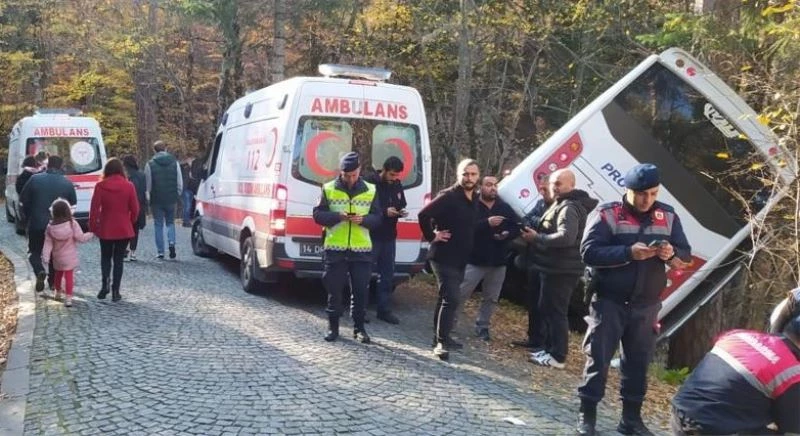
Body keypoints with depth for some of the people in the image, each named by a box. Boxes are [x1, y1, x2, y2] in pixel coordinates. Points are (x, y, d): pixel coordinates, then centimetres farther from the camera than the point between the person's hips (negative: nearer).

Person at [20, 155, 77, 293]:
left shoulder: (35, 179, -8)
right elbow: (73, 204, 2)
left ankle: (40, 272, -13)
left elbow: (23, 199, -2)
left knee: (34, 251, 13)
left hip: (36, 224, -1)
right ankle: (53, 281, 22)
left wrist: (28, 216, 12)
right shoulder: (67, 183, -6)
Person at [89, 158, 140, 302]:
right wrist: (131, 222, 14)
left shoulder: (100, 186, -8)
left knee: (105, 257, 20)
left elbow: (94, 208, -6)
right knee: (118, 259, 9)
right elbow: (135, 209, -3)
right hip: (124, 229, 0)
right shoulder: (129, 186, -7)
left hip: (105, 229, 0)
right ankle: (115, 291, 8)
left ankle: (105, 283, 0)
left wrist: (92, 225, 6)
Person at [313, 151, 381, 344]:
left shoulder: (370, 190, 6)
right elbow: (318, 215, 0)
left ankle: (359, 328, 15)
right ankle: (333, 327, 18)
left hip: (362, 250, 1)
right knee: (334, 290, 6)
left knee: (360, 290, 4)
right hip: (335, 249, -1)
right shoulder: (328, 189, 2)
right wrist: (338, 216, -17)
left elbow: (377, 218, 8)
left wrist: (363, 219, -14)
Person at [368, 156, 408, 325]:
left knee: (387, 275, 10)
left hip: (389, 236, 6)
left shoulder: (397, 185, 7)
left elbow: (401, 204, 18)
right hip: (371, 235, -6)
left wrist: (400, 211, -4)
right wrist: (384, 212, -22)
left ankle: (384, 310, 19)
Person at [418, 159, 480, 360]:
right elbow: (424, 215, -25)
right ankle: (441, 342, -11)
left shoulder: (475, 199, 10)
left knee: (446, 298, 16)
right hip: (444, 257, -8)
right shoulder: (448, 196, -17)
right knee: (450, 299, -14)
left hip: (460, 259, 8)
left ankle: (441, 337, 26)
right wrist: (432, 236, -18)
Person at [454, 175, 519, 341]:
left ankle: (482, 326, 25)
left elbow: (516, 227, 10)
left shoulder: (505, 208, 7)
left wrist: (507, 234, -12)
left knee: (491, 298, 12)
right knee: (460, 293, -1)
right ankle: (450, 322, 12)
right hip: (474, 259, -5)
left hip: (498, 261, 5)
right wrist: (487, 223, -31)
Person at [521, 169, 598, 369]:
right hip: (556, 267, 11)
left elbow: (566, 237, -31)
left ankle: (557, 356, -4)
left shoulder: (569, 207, -17)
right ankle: (546, 347, 28)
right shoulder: (561, 205, 18)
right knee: (546, 309, 18)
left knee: (555, 311, -8)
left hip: (561, 269, -11)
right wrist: (535, 235, 9)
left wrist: (537, 238, -22)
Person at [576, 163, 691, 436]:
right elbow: (589, 252, -17)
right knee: (598, 359, 1)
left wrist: (672, 254, -18)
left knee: (638, 362, 11)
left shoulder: (668, 216, 4)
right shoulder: (607, 214, -9)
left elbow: (685, 253, 6)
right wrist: (629, 252, -27)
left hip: (646, 306, 4)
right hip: (609, 302, -4)